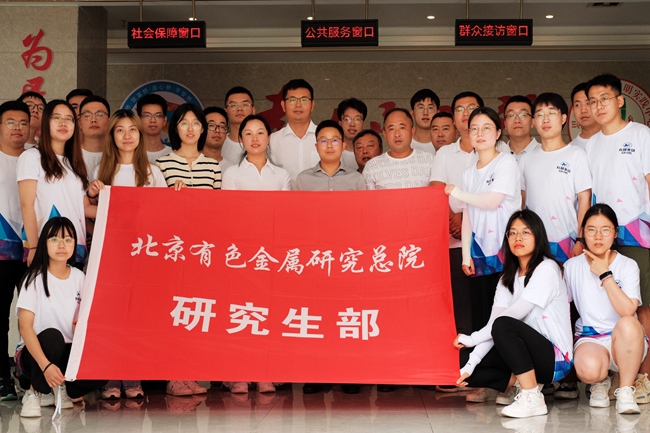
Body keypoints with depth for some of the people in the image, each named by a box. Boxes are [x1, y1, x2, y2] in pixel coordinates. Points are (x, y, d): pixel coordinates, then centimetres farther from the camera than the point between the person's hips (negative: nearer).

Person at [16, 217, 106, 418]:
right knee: (51, 336, -37)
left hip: (67, 353, 4)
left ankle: (61, 388, 3)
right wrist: (46, 365, -33)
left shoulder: (79, 277, 3)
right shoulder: (36, 278, -11)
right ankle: (33, 391, -12)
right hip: (35, 351, -4)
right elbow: (25, 326, -20)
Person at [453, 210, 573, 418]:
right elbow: (492, 323, -3)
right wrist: (470, 365, -15)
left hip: (554, 357, -7)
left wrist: (471, 339, -16)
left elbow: (510, 317, -20)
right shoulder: (507, 278, 9)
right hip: (527, 353, 7)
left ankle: (533, 398, -23)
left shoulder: (546, 269, -12)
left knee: (504, 325, -31)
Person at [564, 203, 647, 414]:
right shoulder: (572, 266, 4)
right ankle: (600, 383, 4)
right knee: (588, 368, -37)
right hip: (589, 339, 0)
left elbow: (628, 311, -19)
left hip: (624, 342, 0)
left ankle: (625, 391, -18)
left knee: (628, 324, -38)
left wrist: (605, 274, -17)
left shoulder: (628, 266, -3)